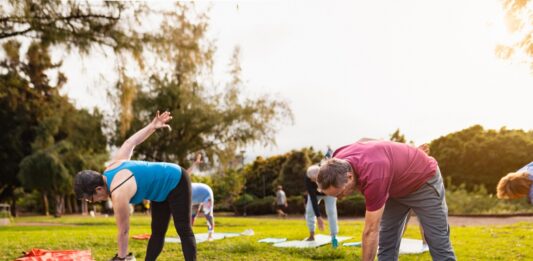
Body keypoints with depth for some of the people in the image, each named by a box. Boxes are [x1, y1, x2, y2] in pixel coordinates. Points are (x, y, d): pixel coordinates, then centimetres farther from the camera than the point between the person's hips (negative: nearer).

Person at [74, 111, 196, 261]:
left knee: (184, 231, -10)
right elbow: (130, 143, 3)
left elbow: (123, 231, -21)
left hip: (176, 182, -9)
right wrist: (152, 126, 12)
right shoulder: (112, 168, -8)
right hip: (163, 188, 9)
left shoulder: (118, 194, -32)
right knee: (157, 232, 10)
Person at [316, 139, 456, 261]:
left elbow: (371, 231, -34)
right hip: (397, 186, 7)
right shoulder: (339, 164, -22)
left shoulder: (374, 175, -43)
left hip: (424, 181, -7)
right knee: (386, 243, 2)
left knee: (438, 243, -5)